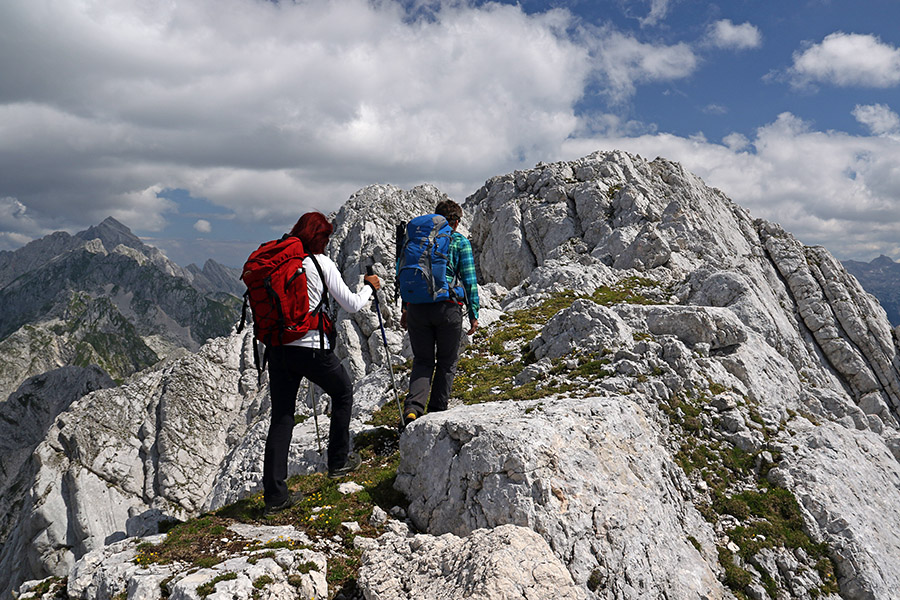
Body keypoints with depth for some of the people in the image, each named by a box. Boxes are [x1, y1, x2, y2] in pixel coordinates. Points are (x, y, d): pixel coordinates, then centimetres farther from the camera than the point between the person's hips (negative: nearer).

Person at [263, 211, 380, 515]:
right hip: (311, 348, -5)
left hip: (278, 348, 5)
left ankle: (274, 494, 7)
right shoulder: (321, 263, -6)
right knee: (343, 392, 21)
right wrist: (369, 287, 15)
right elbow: (351, 305, -2)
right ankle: (339, 461, 29)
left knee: (281, 419, 8)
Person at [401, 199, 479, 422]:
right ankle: (437, 411, 14)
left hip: (417, 308, 3)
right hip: (447, 307, -3)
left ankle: (413, 407, -7)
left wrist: (405, 309, 20)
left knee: (422, 361, 12)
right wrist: (473, 314, 2)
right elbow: (469, 280, -2)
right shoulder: (460, 242, 3)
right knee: (447, 362, 13)